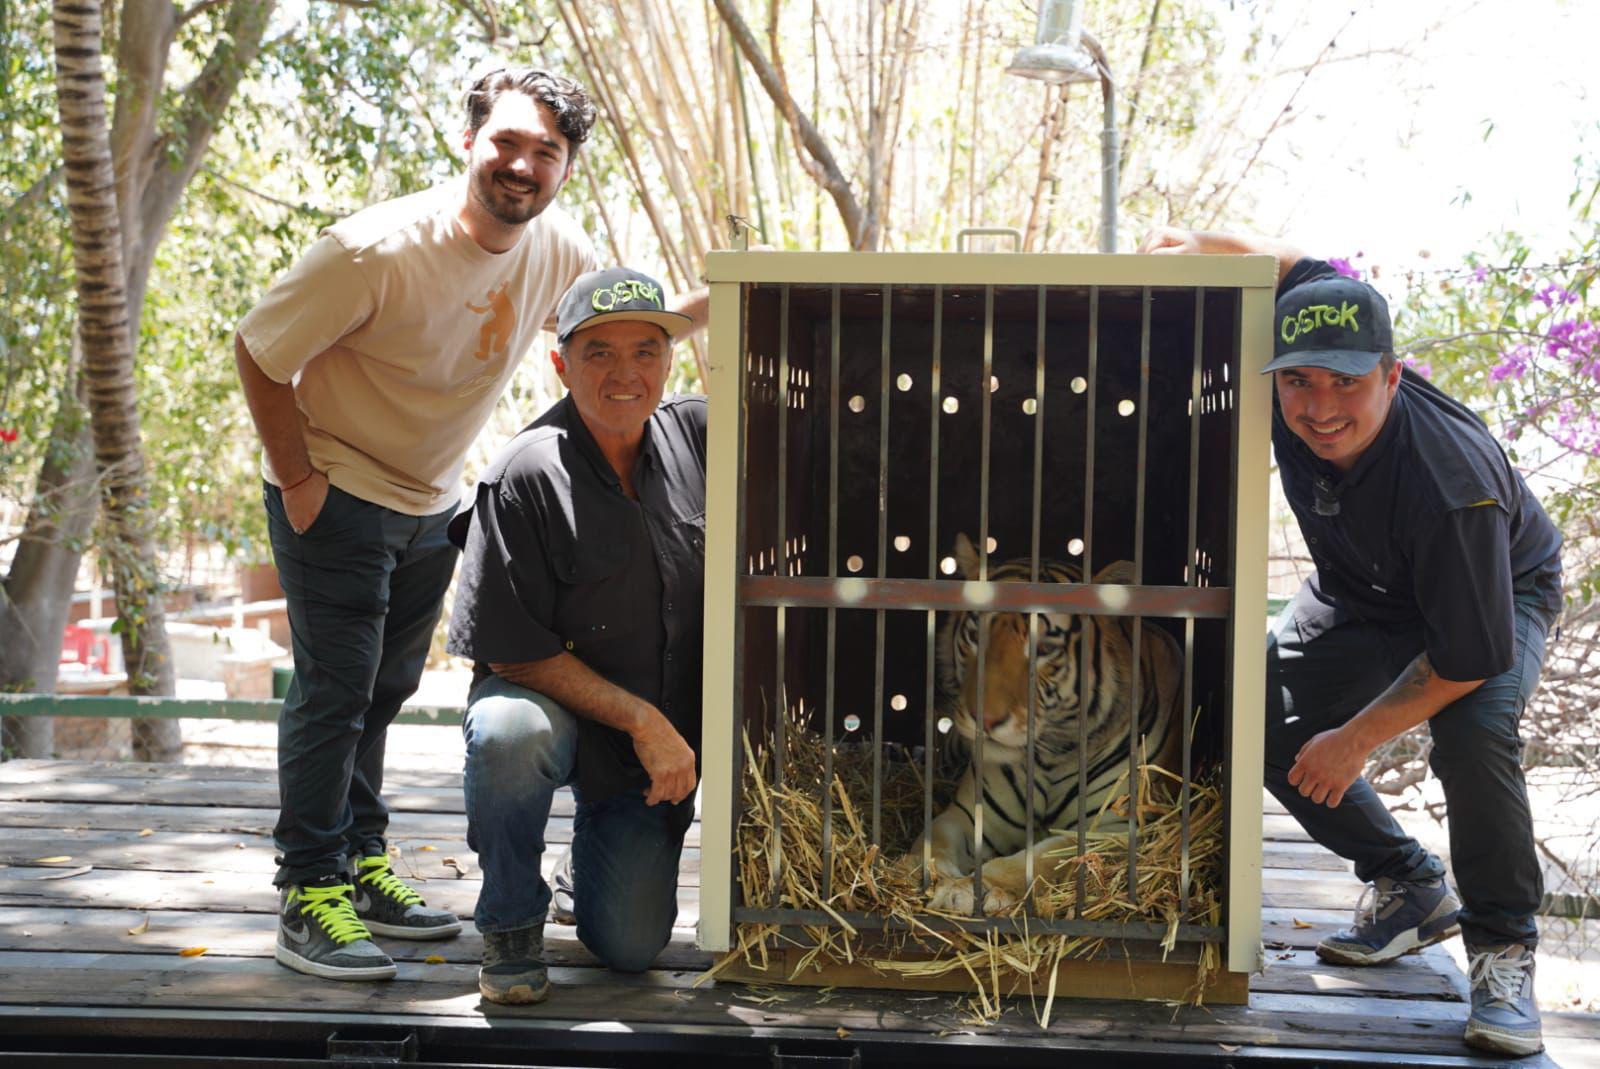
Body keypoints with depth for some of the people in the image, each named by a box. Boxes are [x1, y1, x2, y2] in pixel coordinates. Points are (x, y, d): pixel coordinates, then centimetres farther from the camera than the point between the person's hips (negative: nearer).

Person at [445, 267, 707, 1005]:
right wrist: (642, 721, -21)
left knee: (629, 948, -2)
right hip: (552, 698, -3)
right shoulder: (524, 478, -19)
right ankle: (512, 920, -11)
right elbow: (512, 650, -19)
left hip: (661, 735, 4)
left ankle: (603, 840, 33)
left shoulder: (694, 434, -5)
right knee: (509, 736, -40)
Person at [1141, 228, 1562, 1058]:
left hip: (1497, 594, -6)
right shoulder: (1291, 400, -26)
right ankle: (1409, 889, 11)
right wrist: (1194, 245, -19)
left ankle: (1503, 945, -12)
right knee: (1264, 721, -9)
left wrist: (1357, 740, -26)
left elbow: (1472, 655, -34)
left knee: (1472, 733, -35)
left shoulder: (1449, 484, -43)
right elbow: (1293, 263, -4)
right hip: (1362, 595, 7)